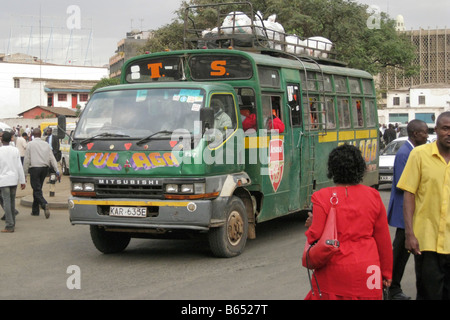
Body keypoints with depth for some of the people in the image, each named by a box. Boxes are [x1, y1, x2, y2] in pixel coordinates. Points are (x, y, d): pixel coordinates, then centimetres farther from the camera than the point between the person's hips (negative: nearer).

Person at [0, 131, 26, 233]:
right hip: (14, 179, 4)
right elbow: (19, 167, 2)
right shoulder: (15, 150, 1)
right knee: (12, 201, 14)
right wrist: (22, 181, 6)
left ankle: (10, 226, -8)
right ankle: (12, 223, 21)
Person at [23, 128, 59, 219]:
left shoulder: (30, 144, -4)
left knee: (37, 189, -6)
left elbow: (27, 159, -4)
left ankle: (44, 204, -31)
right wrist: (56, 170, 4)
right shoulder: (46, 144, 8)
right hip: (44, 168, 5)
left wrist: (25, 171, 1)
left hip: (34, 168, -5)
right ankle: (35, 210, 21)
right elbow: (52, 158, 5)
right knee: (38, 188, 16)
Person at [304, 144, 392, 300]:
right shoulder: (373, 196, 1)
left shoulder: (322, 197, -8)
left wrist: (311, 225, 12)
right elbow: (383, 239, 7)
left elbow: (316, 236, -11)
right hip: (366, 273, 2)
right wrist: (386, 273, 17)